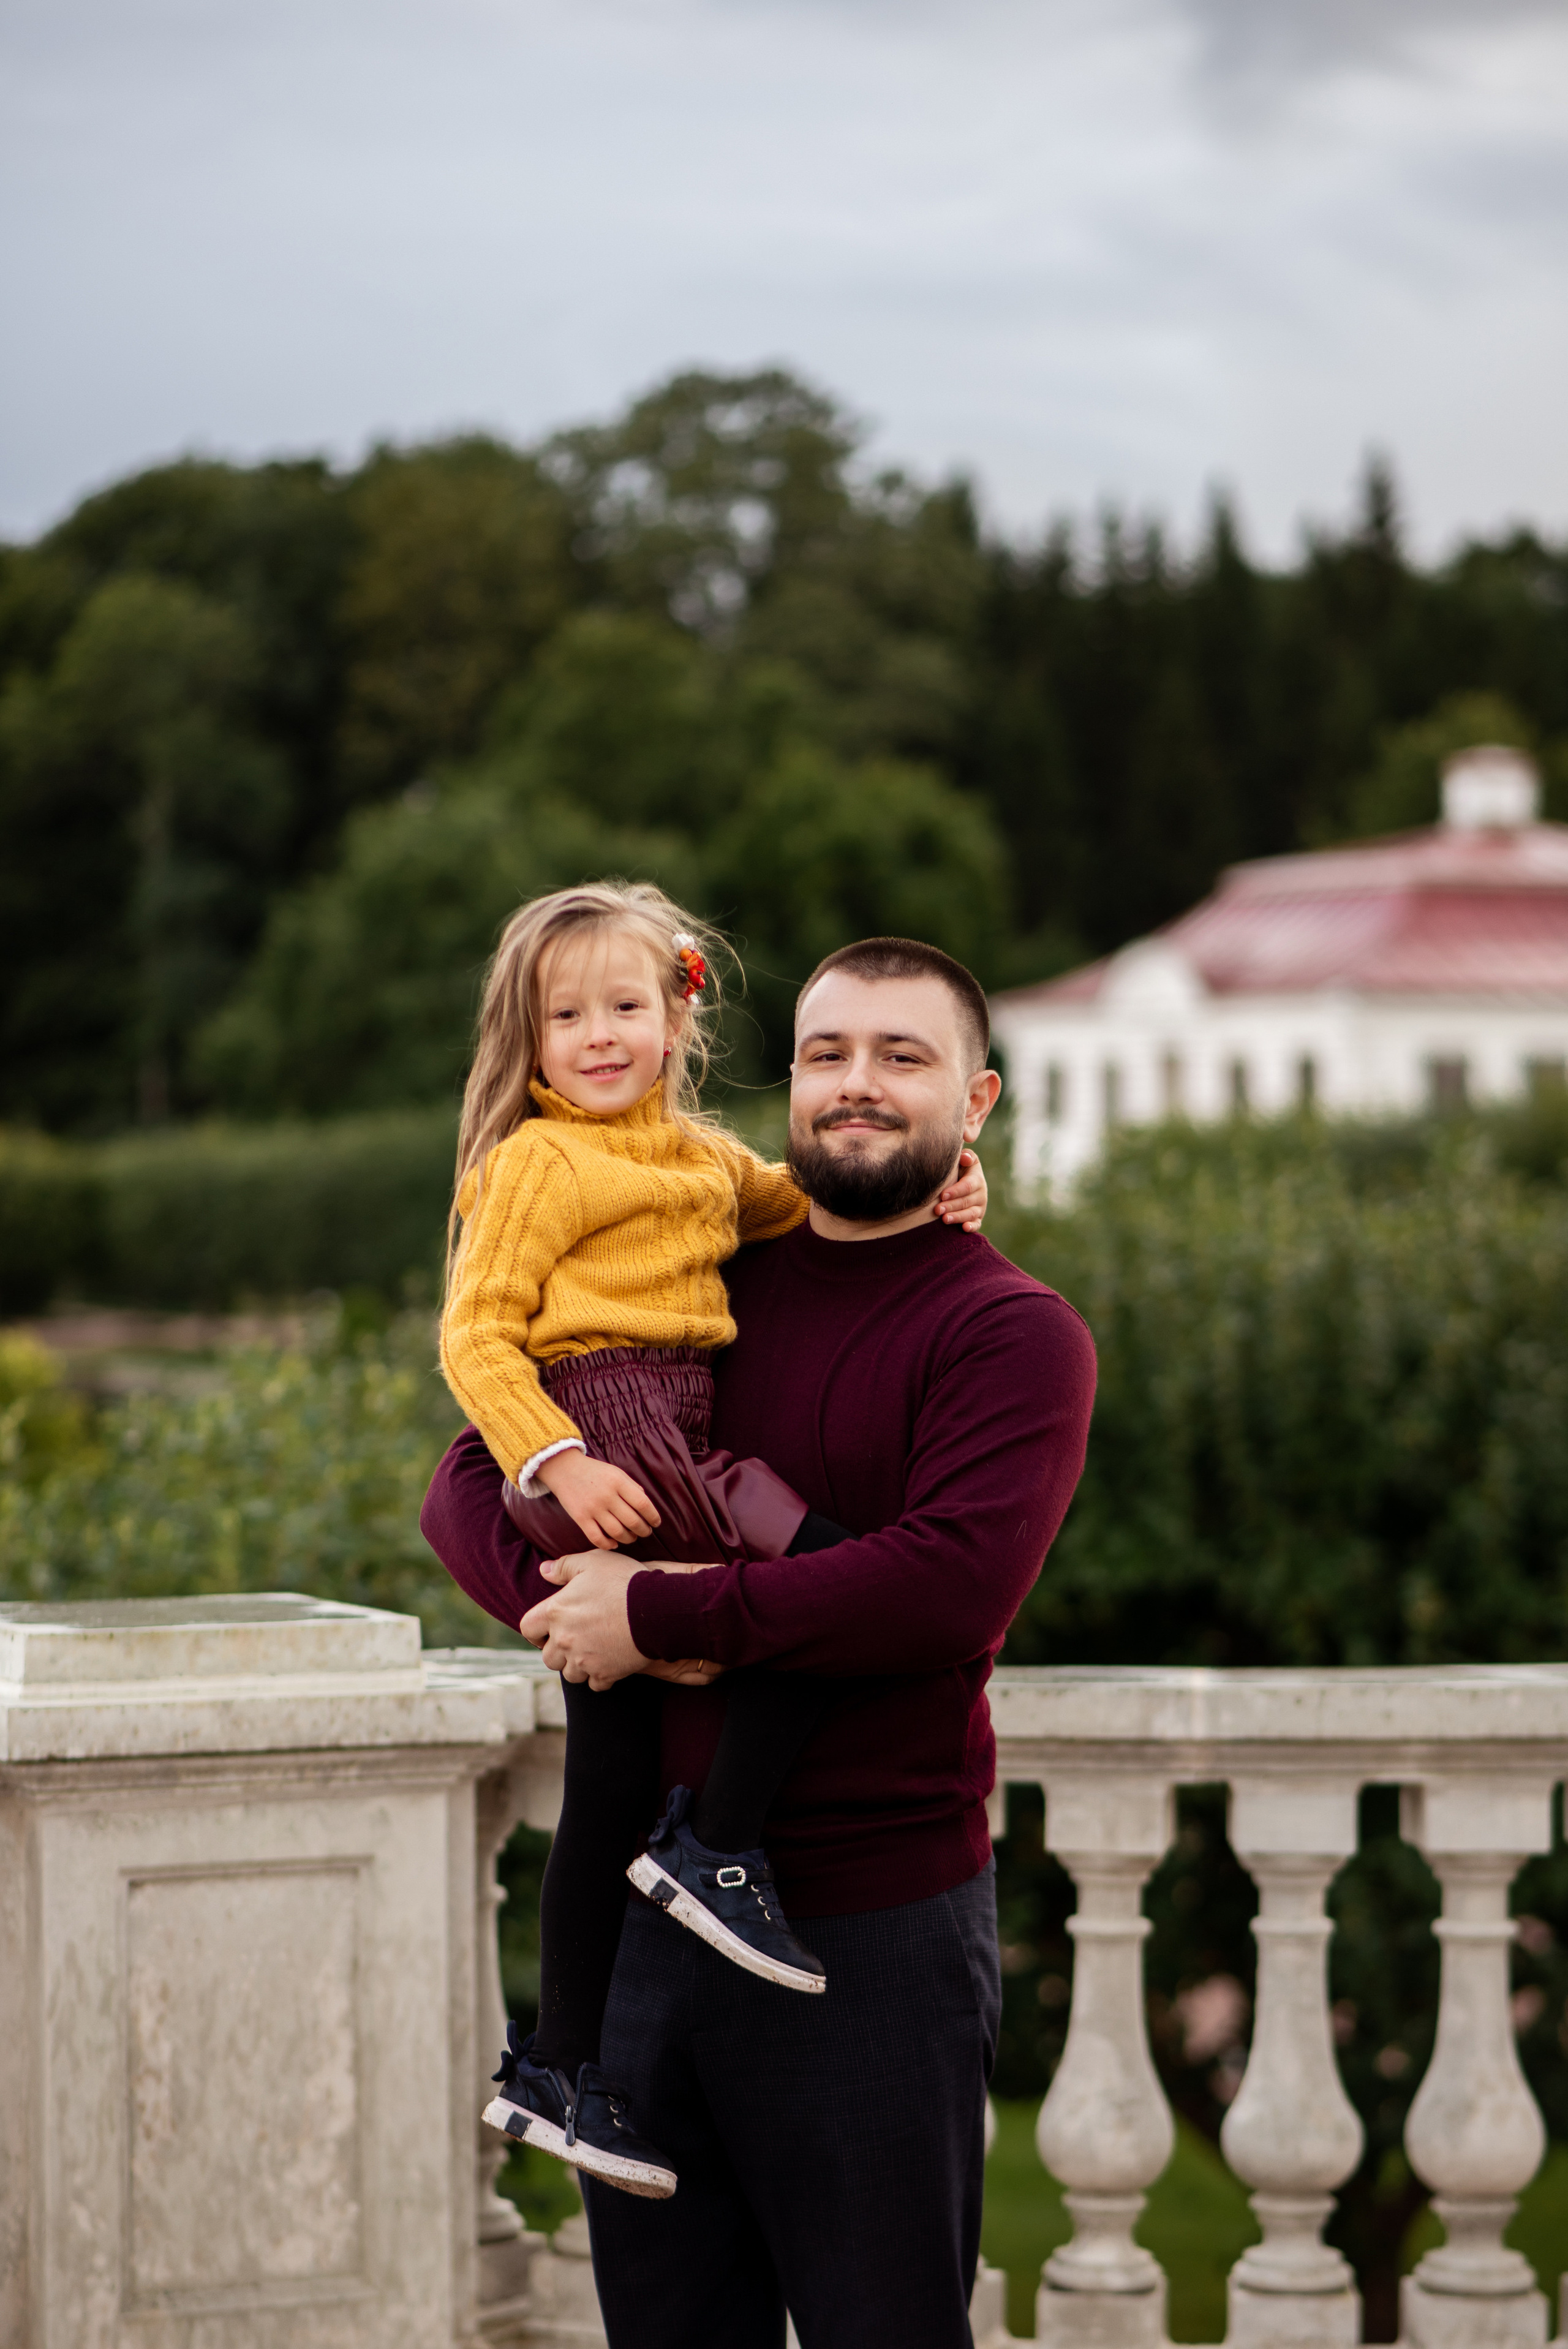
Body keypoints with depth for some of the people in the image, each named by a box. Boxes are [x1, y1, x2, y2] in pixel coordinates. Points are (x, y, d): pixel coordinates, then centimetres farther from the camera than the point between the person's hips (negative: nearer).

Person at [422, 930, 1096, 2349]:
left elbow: (953, 1586, -21)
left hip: (870, 1925, -5)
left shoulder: (1014, 1331, -5)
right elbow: (470, 1485, 11)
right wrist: (563, 1594, -11)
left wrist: (659, 1617, -18)